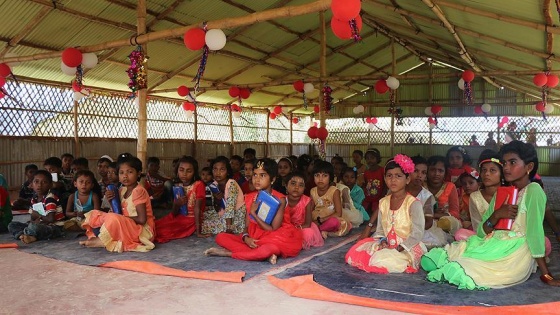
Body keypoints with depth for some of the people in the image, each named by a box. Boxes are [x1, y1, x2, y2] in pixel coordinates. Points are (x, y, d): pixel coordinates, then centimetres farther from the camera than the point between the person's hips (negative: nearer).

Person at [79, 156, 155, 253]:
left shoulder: (139, 191, -14)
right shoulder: (122, 191, 9)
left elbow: (141, 219, -20)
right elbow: (118, 212, 11)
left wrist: (124, 218, -10)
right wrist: (111, 201, -3)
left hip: (142, 229, -9)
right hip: (127, 225, 9)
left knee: (114, 219, -34)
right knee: (95, 214, 11)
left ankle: (101, 241, -11)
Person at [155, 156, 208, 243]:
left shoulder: (199, 185, -13)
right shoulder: (177, 187, 4)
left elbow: (197, 208, -18)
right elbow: (174, 214, 5)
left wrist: (198, 232, -21)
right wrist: (177, 204, -18)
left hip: (191, 220, -6)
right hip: (178, 218, 6)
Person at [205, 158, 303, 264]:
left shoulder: (279, 199, -12)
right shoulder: (250, 198, 3)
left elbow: (273, 230, -15)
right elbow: (247, 226, 4)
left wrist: (253, 213, -17)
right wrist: (246, 238, -19)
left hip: (273, 240, -5)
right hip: (253, 239, 5)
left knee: (271, 249, -42)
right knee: (221, 237, -11)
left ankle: (229, 253, -21)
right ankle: (259, 253, -24)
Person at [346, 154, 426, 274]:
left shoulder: (413, 203, -11)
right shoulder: (383, 202, 9)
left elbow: (417, 233, -15)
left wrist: (400, 248, -20)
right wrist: (382, 240, -8)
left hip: (407, 248, -6)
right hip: (387, 246, 6)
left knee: (382, 260, -32)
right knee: (357, 252, -11)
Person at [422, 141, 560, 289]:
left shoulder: (533, 190, -8)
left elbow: (535, 232, -15)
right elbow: (481, 233, 8)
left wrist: (546, 274, -16)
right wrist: (497, 215, -11)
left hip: (514, 257, -7)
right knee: (430, 259, -8)